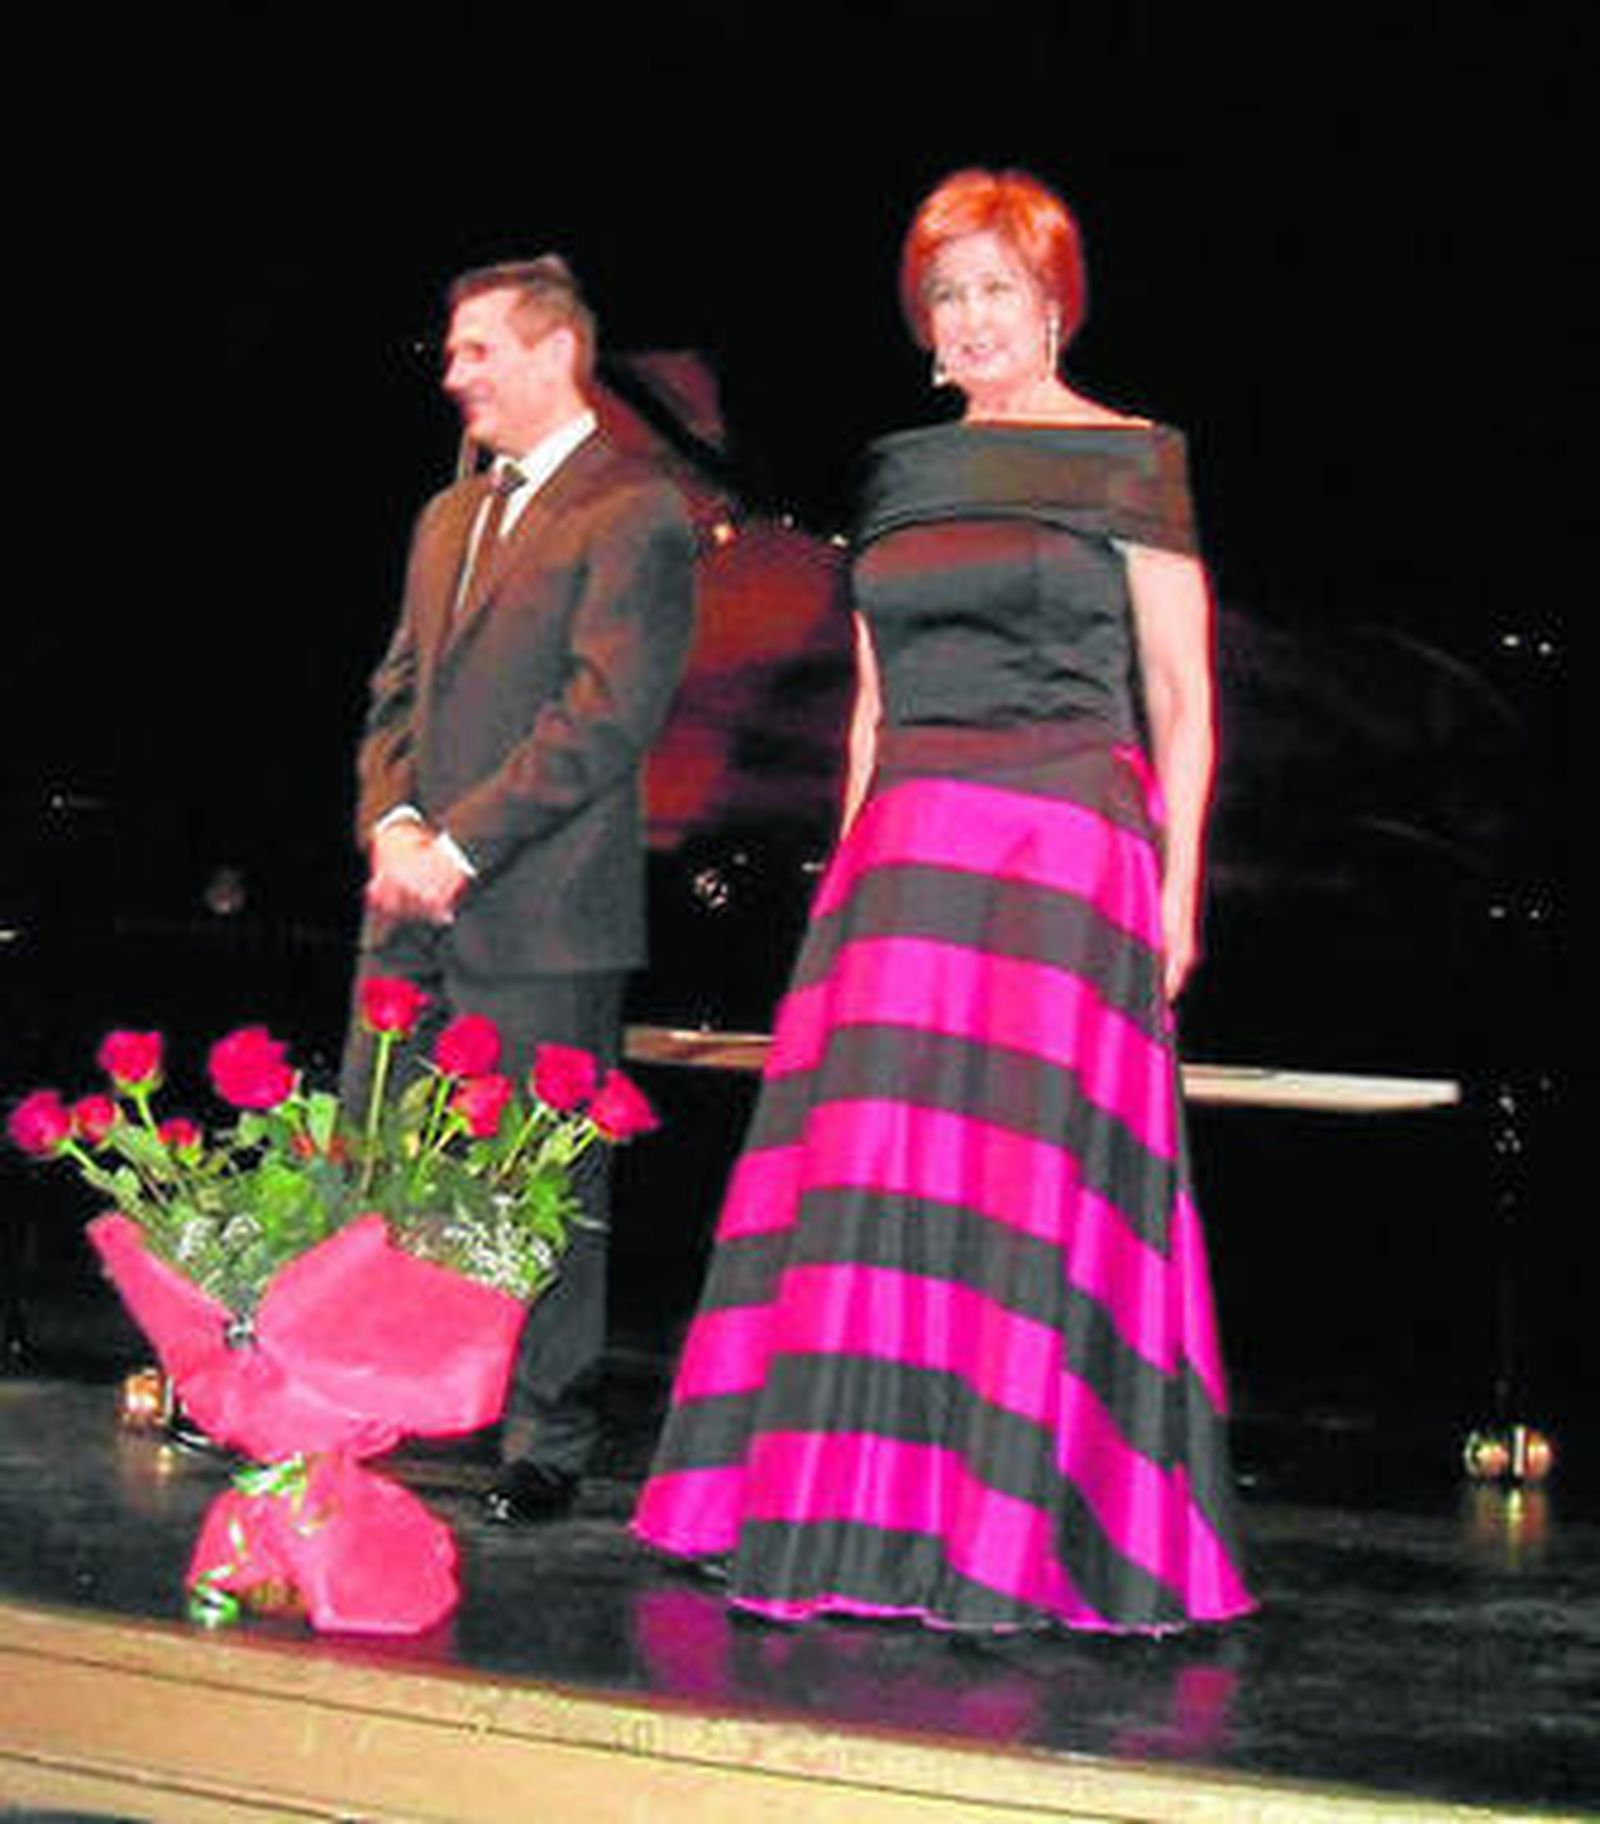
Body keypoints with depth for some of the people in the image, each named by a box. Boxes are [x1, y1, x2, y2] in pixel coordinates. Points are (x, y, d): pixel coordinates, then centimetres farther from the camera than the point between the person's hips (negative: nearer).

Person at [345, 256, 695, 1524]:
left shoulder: (635, 516, -6)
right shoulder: (450, 516, 20)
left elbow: (607, 716, -14)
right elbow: (398, 693, 19)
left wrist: (461, 845, -16)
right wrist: (392, 825, -1)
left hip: (544, 917, -7)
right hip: (414, 912, 7)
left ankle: (548, 1446, 9)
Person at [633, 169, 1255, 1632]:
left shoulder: (1130, 462, 2)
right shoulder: (907, 473, 17)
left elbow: (1183, 703, 0)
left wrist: (1176, 888, -8)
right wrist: (851, 866, 14)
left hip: (1066, 853, -5)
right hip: (909, 853, 5)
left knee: (1029, 1172, -8)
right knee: (875, 1170, 0)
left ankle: (1020, 1530, -1)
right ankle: (876, 1516, 7)